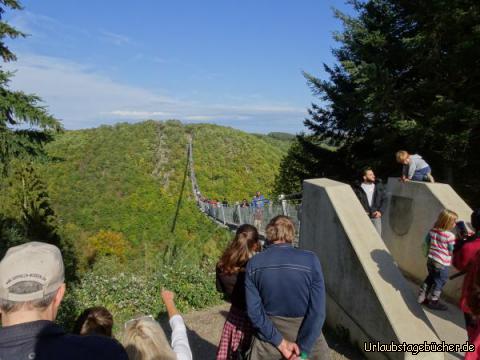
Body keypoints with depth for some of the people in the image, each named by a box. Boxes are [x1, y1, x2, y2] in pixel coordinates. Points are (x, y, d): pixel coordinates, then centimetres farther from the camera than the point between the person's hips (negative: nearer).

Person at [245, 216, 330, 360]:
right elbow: (317, 312, -20)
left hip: (269, 336, 1)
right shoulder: (310, 260, -18)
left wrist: (280, 342, -10)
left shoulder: (254, 264, -13)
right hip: (307, 335, -1)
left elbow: (254, 311, -14)